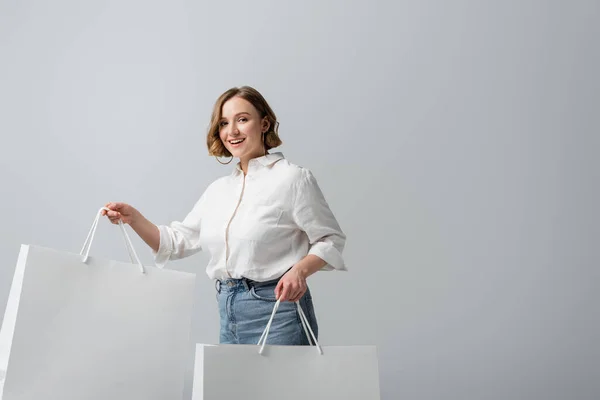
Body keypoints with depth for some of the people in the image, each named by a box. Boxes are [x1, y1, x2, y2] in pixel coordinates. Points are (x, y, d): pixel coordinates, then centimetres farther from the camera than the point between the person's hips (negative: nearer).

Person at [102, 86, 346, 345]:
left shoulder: (293, 178, -9)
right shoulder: (218, 189, 11)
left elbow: (330, 239, -6)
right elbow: (177, 241, 12)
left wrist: (300, 269, -24)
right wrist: (133, 218, -2)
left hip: (276, 310, -6)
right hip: (228, 314, 6)